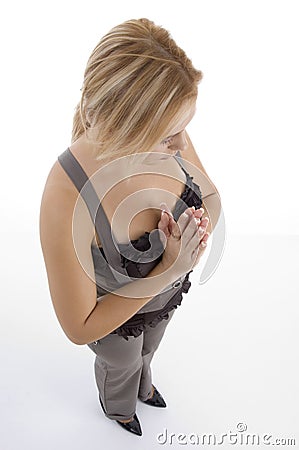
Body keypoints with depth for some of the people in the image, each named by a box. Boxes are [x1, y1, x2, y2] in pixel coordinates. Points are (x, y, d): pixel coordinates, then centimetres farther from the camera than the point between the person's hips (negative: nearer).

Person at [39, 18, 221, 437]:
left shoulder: (168, 137, -27)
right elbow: (80, 329, -32)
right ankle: (118, 406, 72)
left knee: (147, 351, 38)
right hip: (117, 319, -4)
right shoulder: (66, 198, -44)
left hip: (167, 293, 5)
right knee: (122, 365, 33)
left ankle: (143, 386, 77)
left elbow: (212, 197, -6)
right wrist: (169, 270, -37)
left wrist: (199, 230, -30)